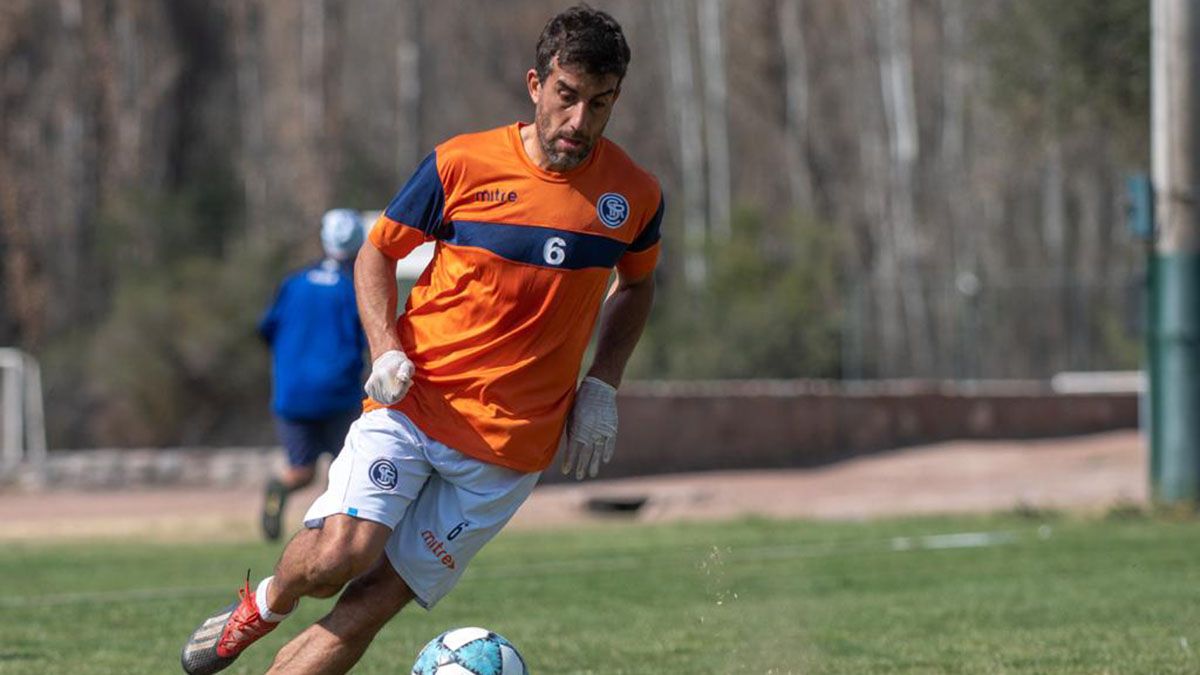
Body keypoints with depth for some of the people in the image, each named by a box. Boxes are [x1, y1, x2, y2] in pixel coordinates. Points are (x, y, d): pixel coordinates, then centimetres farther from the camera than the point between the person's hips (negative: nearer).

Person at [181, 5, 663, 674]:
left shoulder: (636, 196, 0)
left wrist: (601, 387, 7)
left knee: (371, 603, -8)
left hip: (509, 446, 1)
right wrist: (387, 350, -9)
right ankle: (262, 606, 12)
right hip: (412, 404, -1)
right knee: (338, 555, -22)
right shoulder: (462, 164, -5)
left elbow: (637, 285, 21)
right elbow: (377, 253, 8)